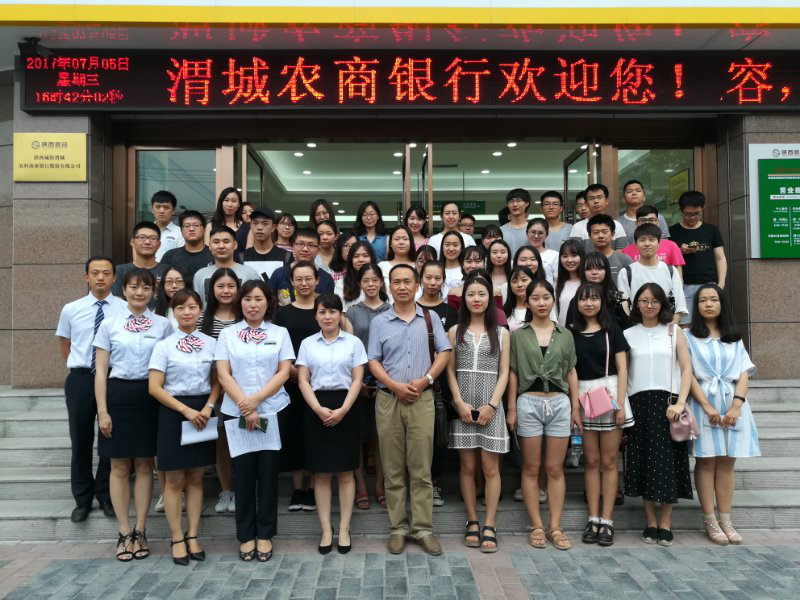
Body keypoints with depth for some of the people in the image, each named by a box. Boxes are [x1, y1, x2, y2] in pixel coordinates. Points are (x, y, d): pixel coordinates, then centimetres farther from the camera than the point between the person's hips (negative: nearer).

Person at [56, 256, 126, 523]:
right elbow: (65, 346, 15)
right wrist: (79, 368, 12)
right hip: (80, 380, 2)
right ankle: (82, 499, 27)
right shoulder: (71, 309, 2)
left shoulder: (126, 309, -5)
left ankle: (106, 495, 29)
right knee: (80, 441, 10)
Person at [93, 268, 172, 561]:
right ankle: (124, 533, 16)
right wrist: (102, 410, -5)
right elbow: (101, 370, 1)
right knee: (120, 467, 5)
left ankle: (140, 531, 19)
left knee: (144, 465, 8)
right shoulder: (109, 324, 2)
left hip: (150, 397, 0)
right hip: (118, 395, 0)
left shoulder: (163, 325, 2)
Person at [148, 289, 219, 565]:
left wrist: (208, 408, -9)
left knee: (196, 479, 10)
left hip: (202, 413, 3)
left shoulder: (211, 343, 3)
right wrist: (186, 410, -15)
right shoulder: (164, 346, -5)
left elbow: (217, 382, 8)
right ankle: (177, 539, 16)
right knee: (175, 481, 4)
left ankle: (192, 536, 21)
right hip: (174, 413, -2)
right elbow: (155, 388, -9)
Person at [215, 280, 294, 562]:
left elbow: (284, 372, -1)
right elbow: (223, 375, -2)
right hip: (236, 413, 0)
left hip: (272, 411, 0)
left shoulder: (280, 334, 6)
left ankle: (265, 534, 17)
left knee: (268, 472, 5)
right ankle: (245, 535, 17)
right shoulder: (228, 334, 6)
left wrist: (256, 399, -14)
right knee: (243, 473, 5)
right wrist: (245, 406, -13)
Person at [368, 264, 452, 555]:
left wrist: (425, 379, -11)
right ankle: (398, 527, 14)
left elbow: (444, 353, 4)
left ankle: (423, 528, 8)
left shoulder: (430, 319, 8)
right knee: (393, 469, 5)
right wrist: (396, 386, -13)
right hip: (388, 399, 0)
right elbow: (373, 361, 2)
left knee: (421, 468, 1)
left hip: (422, 399, 0)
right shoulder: (378, 322, 6)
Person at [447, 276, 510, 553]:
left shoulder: (501, 333, 7)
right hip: (463, 406, 1)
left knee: (490, 468, 0)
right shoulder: (455, 332, 8)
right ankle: (472, 522, 16)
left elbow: (504, 372, 3)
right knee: (467, 467, 5)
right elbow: (450, 370, 5)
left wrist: (491, 405, -8)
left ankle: (490, 526, 7)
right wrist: (460, 402, -8)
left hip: (490, 406, 0)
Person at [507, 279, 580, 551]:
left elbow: (571, 372, 11)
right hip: (529, 402, -1)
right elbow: (513, 373, 2)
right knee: (531, 468, 4)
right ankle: (536, 526, 13)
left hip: (559, 402, 2)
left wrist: (575, 407, 6)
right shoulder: (518, 335, 3)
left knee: (555, 469, 5)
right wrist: (511, 408, -3)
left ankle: (555, 527, 12)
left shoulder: (565, 335, 9)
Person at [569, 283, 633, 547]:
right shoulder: (570, 332, 7)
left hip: (609, 394, -1)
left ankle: (606, 520, 9)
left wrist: (620, 403, -7)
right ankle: (593, 519, 13)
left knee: (609, 460, 2)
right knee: (591, 461, 6)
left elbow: (622, 368, 2)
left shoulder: (612, 329, 4)